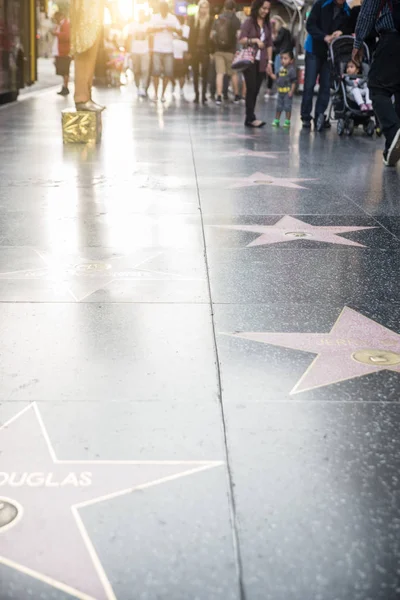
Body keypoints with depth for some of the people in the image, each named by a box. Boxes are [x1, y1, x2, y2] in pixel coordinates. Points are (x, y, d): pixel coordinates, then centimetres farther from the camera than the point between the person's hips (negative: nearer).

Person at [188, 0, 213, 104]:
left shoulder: (211, 20, 0)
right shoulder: (194, 20, 6)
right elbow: (191, 36, 6)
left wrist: (211, 51, -9)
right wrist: (190, 51, 0)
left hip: (205, 50, -3)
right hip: (195, 49, 3)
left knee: (204, 73, -4)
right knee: (195, 73, 6)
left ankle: (203, 94, 0)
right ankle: (196, 94, 12)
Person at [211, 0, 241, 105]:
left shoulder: (218, 19, 5)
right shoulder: (236, 20, -4)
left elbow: (212, 35, 3)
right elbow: (238, 35, -11)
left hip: (219, 50, 2)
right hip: (231, 50, -2)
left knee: (220, 73, -1)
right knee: (233, 73, 10)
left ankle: (219, 96, -10)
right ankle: (236, 96, 19)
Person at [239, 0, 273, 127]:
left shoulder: (267, 24, 12)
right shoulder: (249, 22, -3)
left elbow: (269, 44, 12)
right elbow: (241, 39, -9)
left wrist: (269, 62, 6)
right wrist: (255, 40, -21)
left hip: (262, 63, 5)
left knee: (256, 90, 3)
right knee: (251, 89, -8)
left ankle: (249, 118, 5)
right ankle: (251, 118, -9)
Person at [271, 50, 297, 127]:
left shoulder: (291, 70, -13)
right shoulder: (281, 69, 9)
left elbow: (294, 82, -14)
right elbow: (277, 77, 15)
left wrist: (291, 91, -19)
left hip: (287, 92, -7)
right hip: (280, 92, 7)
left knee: (287, 107, -1)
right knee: (279, 107, 14)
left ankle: (287, 121, 6)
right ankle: (276, 120, 23)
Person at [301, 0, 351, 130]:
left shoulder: (347, 12, 2)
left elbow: (349, 30, 6)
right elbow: (310, 25, -10)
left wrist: (341, 32, -18)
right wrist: (325, 37, -24)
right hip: (314, 50, -2)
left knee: (326, 86, 0)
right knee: (309, 85, -4)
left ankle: (320, 116, 6)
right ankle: (306, 117, 2)